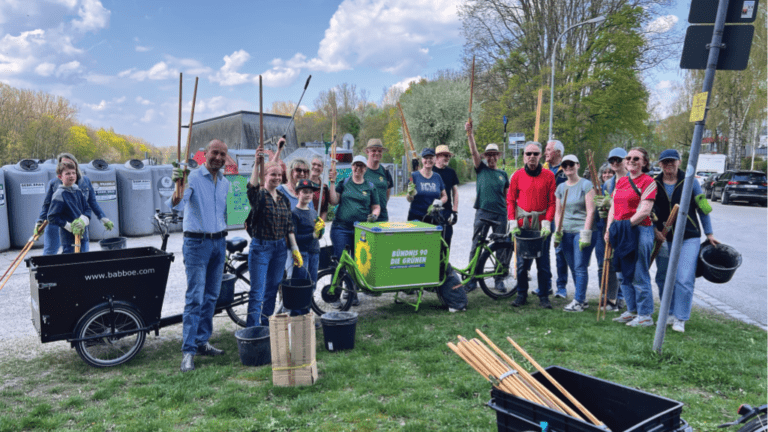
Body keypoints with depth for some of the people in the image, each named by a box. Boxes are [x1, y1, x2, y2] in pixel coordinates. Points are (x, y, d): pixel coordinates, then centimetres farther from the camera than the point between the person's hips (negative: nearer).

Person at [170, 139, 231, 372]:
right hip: (197, 242, -6)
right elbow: (177, 205, -26)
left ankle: (202, 341, 22)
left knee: (211, 296, 11)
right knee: (195, 298, -8)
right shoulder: (192, 177, -10)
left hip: (219, 242, 7)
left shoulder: (225, 183, 11)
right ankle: (188, 351, -2)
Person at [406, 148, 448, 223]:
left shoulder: (437, 177, 9)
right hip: (416, 217, -3)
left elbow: (444, 196, 16)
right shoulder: (414, 175, 0)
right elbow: (409, 200, -2)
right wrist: (410, 194, -24)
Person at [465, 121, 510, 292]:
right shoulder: (481, 169, 8)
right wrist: (470, 133, -14)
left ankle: (499, 280, 15)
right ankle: (472, 279, 5)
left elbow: (508, 195, 18)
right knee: (476, 246, -2)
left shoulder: (503, 174, 14)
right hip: (482, 212, -2)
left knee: (501, 247, 4)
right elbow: (473, 152, -4)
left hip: (500, 214, 2)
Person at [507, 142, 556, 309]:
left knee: (543, 262, 2)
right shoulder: (517, 175, 4)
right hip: (522, 224, 1)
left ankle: (544, 296, 14)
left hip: (541, 225, 0)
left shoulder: (548, 175, 2)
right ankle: (522, 294, 18)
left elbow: (552, 202, 2)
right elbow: (510, 200, 7)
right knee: (522, 262, 4)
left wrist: (547, 222, -8)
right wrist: (512, 221, -3)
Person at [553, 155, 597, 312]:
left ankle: (578, 302, -4)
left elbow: (590, 211, -8)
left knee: (580, 267, -7)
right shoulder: (561, 187, 14)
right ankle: (583, 299, 19)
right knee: (573, 268, 9)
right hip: (566, 232, 6)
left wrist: (585, 233, -14)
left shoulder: (586, 185, -3)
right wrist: (558, 230, 4)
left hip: (582, 230, -6)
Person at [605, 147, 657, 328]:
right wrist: (609, 228, 5)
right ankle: (632, 311, 25)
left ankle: (645, 315, 6)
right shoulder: (620, 181, 16)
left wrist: (627, 224, -16)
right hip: (621, 234, 8)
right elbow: (613, 207, 16)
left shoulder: (647, 181, -6)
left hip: (640, 231, -8)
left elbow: (645, 211, -14)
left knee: (639, 276, -3)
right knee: (625, 275, 13)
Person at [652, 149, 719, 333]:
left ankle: (680, 319, 3)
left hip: (688, 238, -2)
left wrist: (709, 234, 5)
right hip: (664, 239, 3)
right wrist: (654, 230, -3)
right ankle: (670, 313, 26)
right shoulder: (654, 184, 2)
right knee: (663, 278, 9)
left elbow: (702, 209, 4)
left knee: (684, 279, -8)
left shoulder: (690, 181, -2)